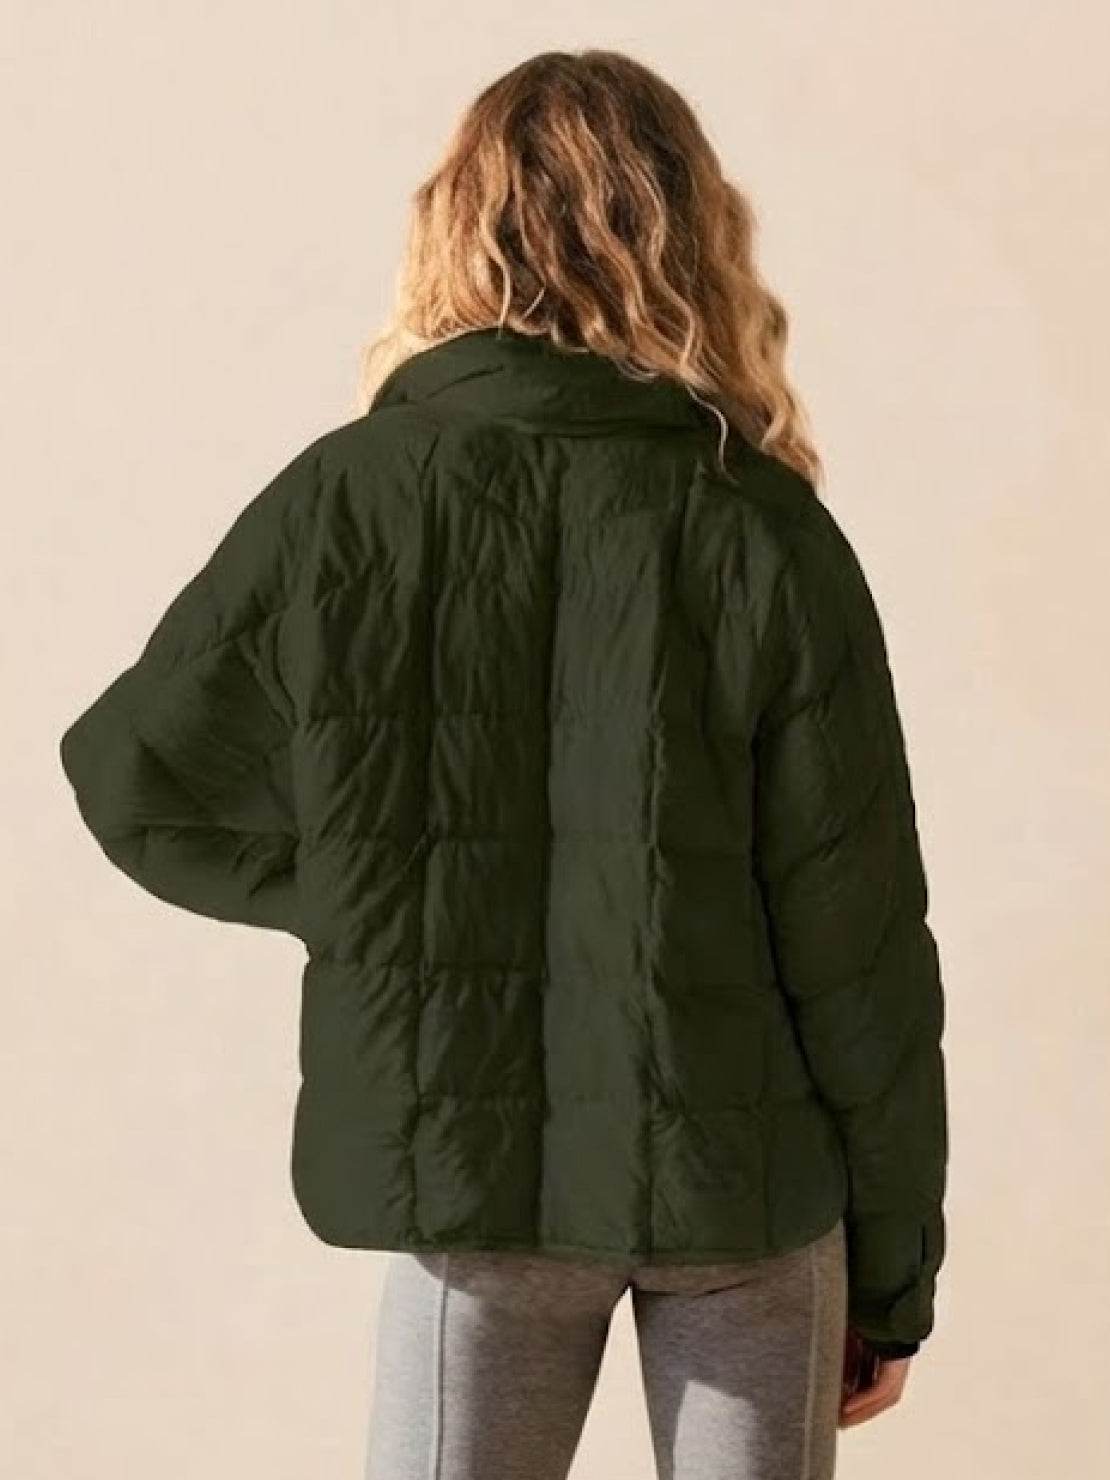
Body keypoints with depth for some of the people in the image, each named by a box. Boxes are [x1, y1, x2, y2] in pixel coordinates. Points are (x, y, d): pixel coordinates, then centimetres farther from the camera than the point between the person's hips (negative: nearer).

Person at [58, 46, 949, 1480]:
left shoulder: (344, 503, -8)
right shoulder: (764, 531, -11)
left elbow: (138, 776, 3)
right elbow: (859, 940, -7)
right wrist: (894, 1272, 4)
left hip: (466, 1163, 1)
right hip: (740, 1170, -1)